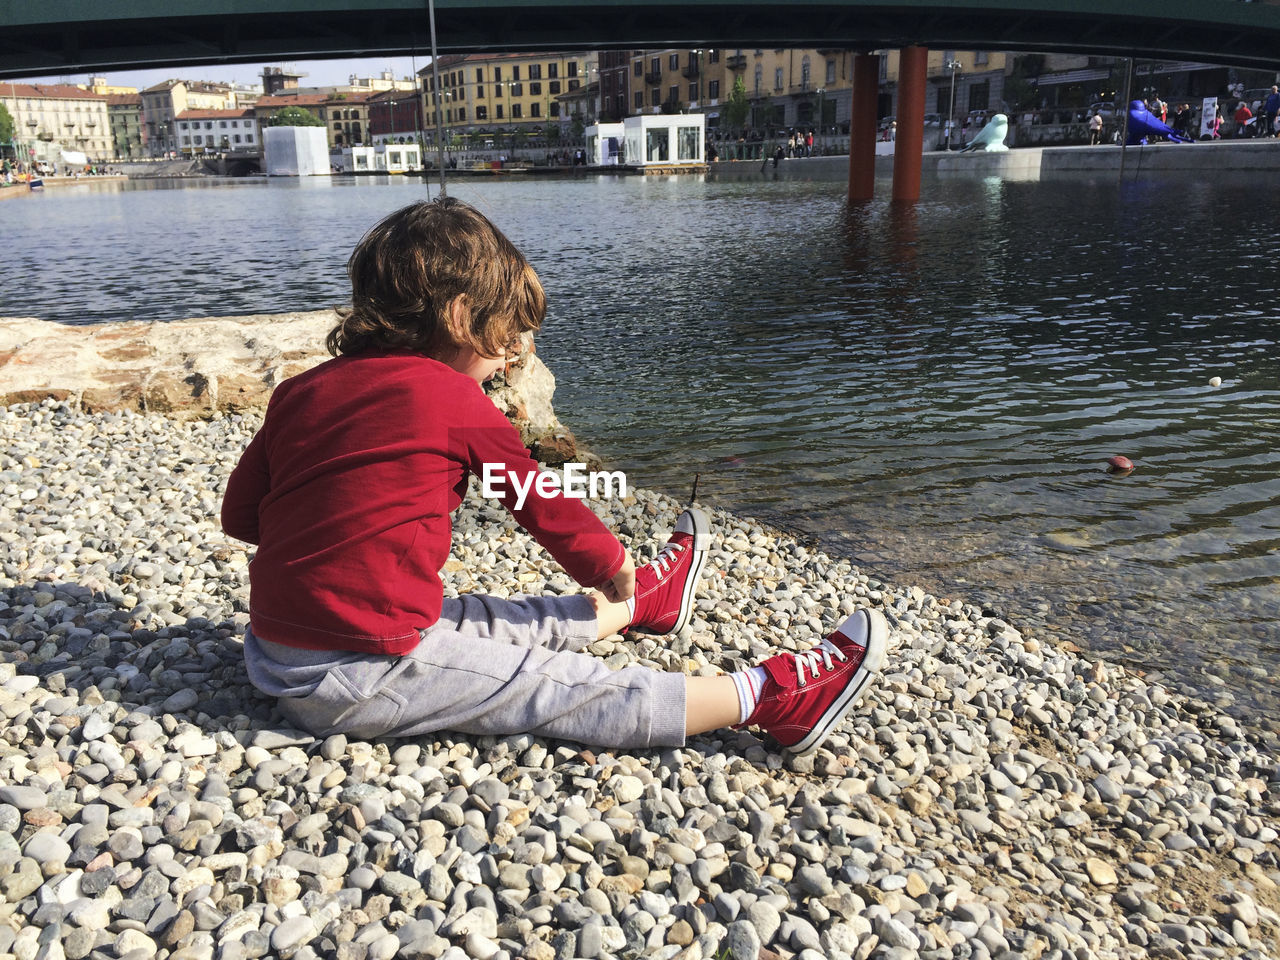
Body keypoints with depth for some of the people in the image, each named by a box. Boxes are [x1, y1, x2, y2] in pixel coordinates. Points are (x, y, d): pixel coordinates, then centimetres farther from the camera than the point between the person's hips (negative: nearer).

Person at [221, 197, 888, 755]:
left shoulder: (299, 390, 7)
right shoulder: (452, 398, -12)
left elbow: (239, 514, 11)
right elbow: (543, 504, -2)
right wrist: (610, 567, 15)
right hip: (362, 677, -7)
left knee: (508, 623, 21)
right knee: (563, 687, -5)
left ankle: (644, 602, 40)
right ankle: (769, 699, 0)